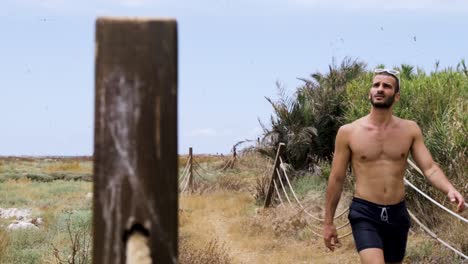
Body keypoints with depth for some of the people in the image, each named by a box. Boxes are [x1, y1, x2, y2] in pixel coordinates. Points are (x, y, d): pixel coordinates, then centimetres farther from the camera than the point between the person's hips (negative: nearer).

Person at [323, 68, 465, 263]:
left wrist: (450, 190, -25)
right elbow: (336, 179, 2)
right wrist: (328, 222, 4)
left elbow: (429, 168, -4)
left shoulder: (410, 130, 2)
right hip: (364, 213, -3)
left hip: (397, 213, 4)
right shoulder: (348, 132, -4)